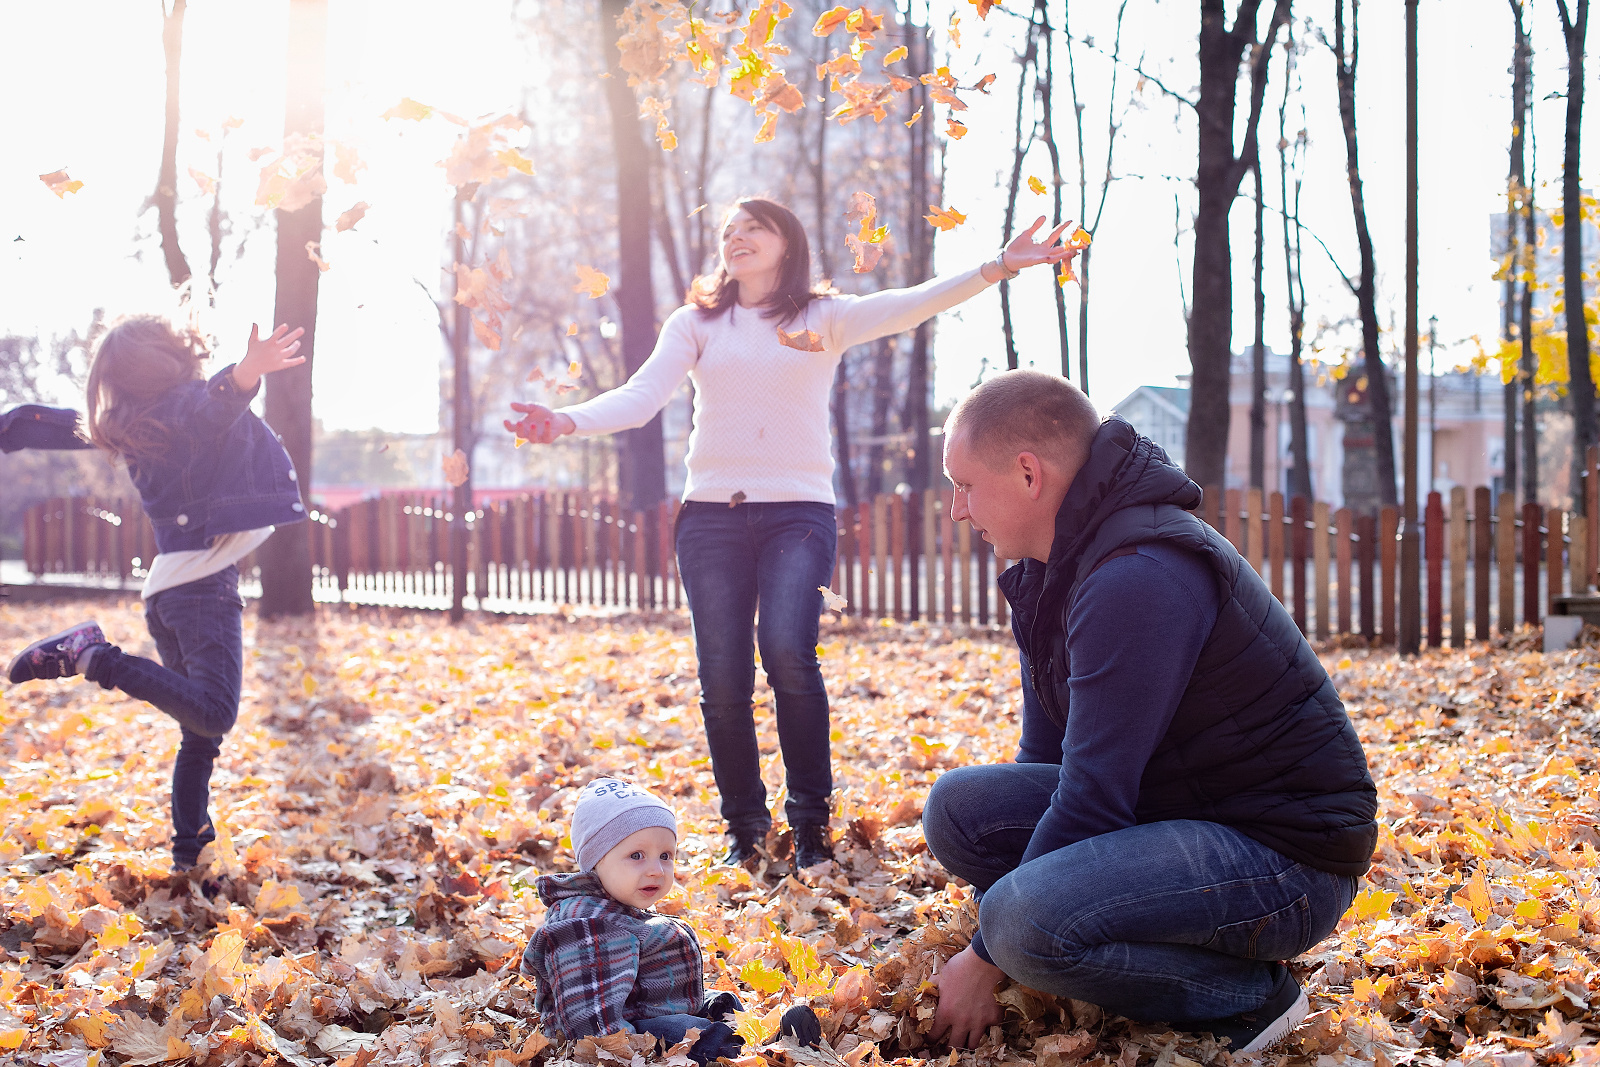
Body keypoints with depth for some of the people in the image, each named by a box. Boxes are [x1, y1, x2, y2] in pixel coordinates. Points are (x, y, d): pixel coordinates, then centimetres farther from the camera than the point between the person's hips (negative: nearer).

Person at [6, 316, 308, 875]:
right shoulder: (191, 403, -7)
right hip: (204, 580, -9)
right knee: (213, 714, -24)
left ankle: (189, 852, 11)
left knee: (199, 736, 13)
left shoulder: (129, 429, 14)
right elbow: (217, 406, -31)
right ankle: (92, 656, -22)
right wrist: (247, 371, -52)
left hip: (165, 586, 9)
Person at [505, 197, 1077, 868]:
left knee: (787, 653, -22)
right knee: (723, 679, -4)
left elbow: (909, 306, -7)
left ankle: (811, 820, -5)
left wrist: (997, 268, -23)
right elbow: (642, 396, -2)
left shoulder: (823, 319, 9)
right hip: (711, 514, 2)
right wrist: (568, 421, -22)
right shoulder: (694, 324, 12)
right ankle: (745, 827, 14)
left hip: (798, 512, -2)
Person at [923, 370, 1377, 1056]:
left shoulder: (1140, 579, -24)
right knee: (958, 806, -6)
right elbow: (1045, 754, 15)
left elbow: (1093, 798, -24)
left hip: (1284, 853, -9)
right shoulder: (1055, 567, 9)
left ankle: (1249, 995, -8)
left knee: (1024, 922, -30)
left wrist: (986, 959, -15)